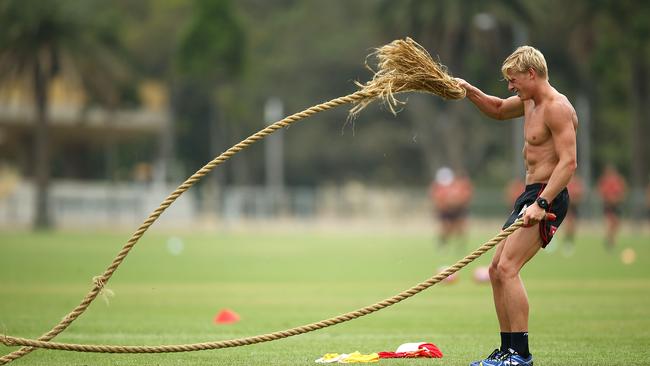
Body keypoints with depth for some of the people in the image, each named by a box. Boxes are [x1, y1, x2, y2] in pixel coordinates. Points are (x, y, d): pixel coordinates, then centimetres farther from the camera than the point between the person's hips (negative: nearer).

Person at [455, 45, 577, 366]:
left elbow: (568, 162, -24)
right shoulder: (530, 102, 15)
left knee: (508, 268, -19)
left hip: (548, 196, -10)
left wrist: (541, 204, -31)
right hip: (531, 195, 10)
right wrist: (469, 91, 18)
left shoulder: (557, 108, -15)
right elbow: (498, 110, 36)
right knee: (497, 270, 11)